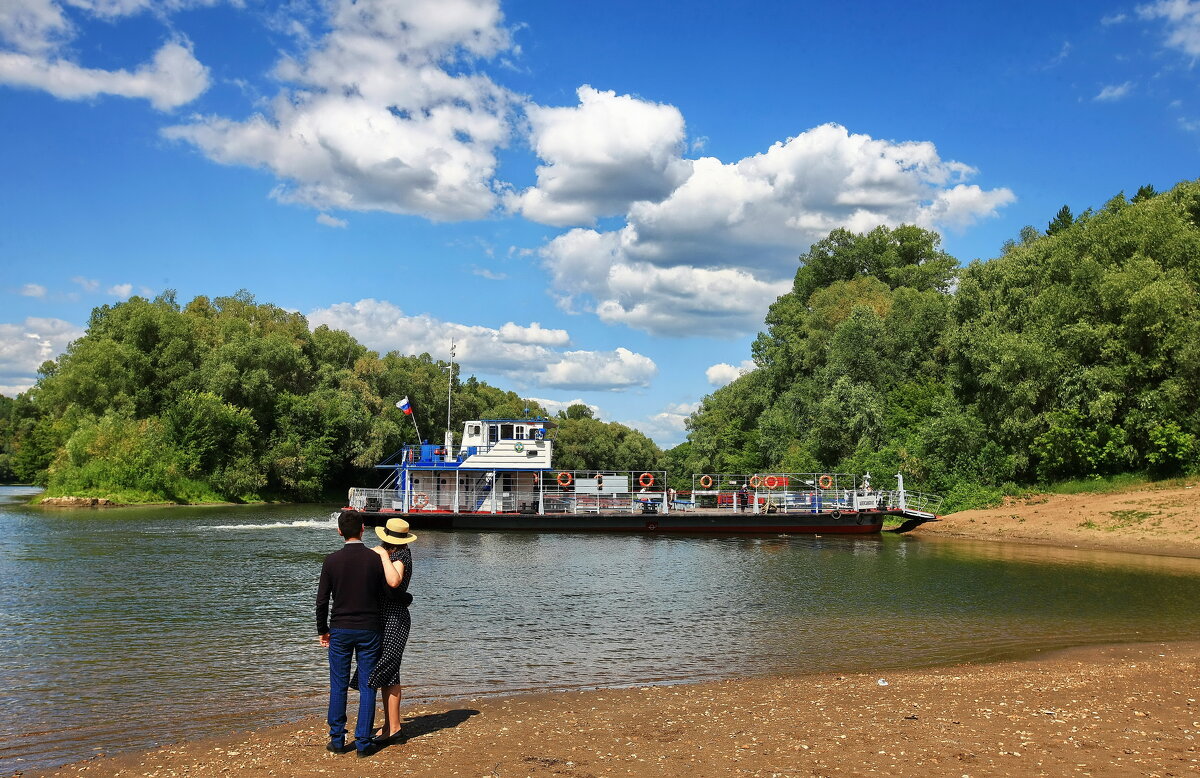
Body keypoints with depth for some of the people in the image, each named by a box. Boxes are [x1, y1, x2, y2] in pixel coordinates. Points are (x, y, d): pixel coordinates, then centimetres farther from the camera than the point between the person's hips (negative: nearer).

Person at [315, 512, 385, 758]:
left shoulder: (332, 560, -5)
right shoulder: (376, 559, -7)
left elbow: (322, 600, -2)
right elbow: (386, 596, 1)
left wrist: (322, 630, 10)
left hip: (340, 630, 1)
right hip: (369, 630, -1)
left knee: (338, 686, 10)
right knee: (367, 686, 5)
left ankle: (337, 739, 14)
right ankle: (363, 742, 7)